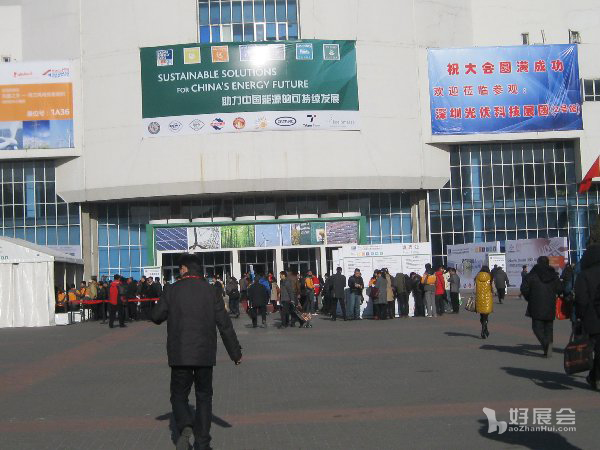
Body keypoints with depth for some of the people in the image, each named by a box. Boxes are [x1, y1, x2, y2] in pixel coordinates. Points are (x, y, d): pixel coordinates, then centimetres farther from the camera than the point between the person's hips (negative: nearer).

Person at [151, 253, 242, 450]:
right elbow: (224, 324, -1)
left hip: (179, 354, -1)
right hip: (205, 354, 1)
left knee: (179, 395, 11)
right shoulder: (210, 291, 0)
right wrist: (235, 352, 5)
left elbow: (156, 317, -1)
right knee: (204, 397, 14)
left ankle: (185, 428, -16)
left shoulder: (173, 290, -4)